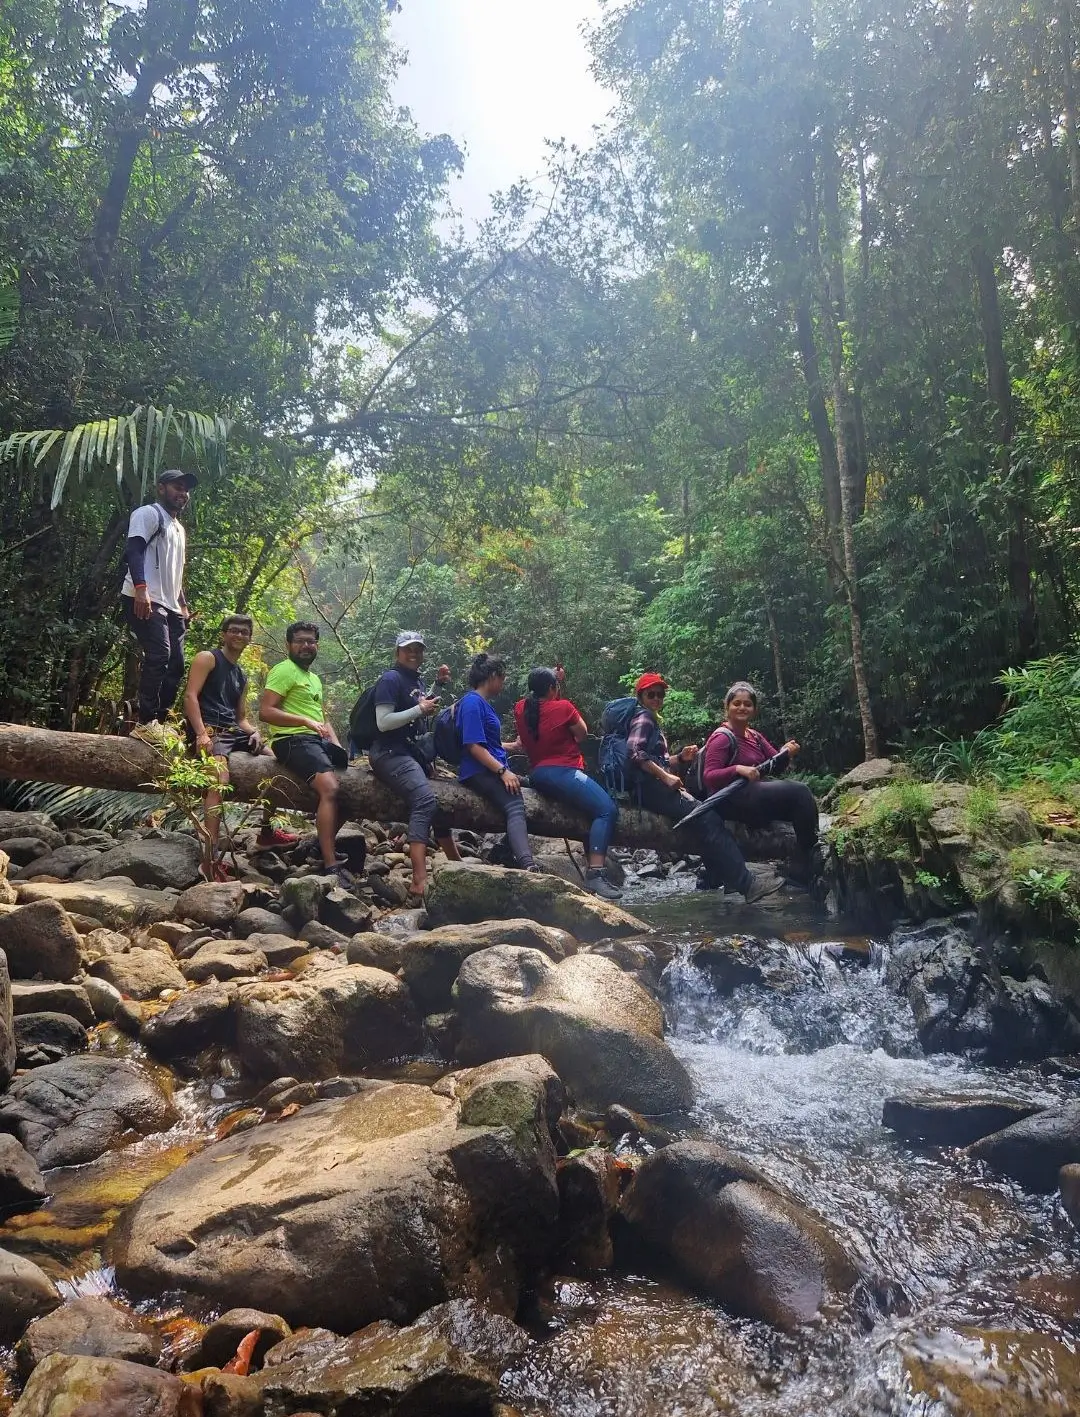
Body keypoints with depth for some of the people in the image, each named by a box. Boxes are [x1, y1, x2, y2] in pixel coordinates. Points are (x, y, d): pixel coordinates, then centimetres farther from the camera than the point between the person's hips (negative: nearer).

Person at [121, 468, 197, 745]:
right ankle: (146, 723, -22)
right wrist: (141, 589, -27)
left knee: (176, 665, 4)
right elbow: (132, 551, -14)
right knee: (158, 655, -22)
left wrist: (183, 605, 23)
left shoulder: (179, 528, 29)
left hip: (170, 606, 10)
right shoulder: (148, 513, 0)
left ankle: (159, 723, 7)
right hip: (145, 601, -10)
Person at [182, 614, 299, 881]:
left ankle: (267, 832, 19)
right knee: (221, 777, -32)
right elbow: (190, 695, -10)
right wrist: (201, 734, -23)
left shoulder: (241, 676, 24)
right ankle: (211, 859, -40)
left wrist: (253, 731, 0)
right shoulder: (207, 658, 2)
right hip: (209, 729, -9)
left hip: (233, 730, 9)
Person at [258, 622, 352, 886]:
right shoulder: (284, 671, -2)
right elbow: (265, 711, -13)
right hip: (293, 740, -10)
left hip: (319, 741, 10)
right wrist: (306, 721, -21)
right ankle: (331, 865, -31)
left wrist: (337, 746, 13)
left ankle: (326, 844, 17)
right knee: (330, 788, -29)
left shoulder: (314, 678, 27)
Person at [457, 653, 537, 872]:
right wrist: (503, 771, -21)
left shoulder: (483, 703, 22)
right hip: (479, 772, -11)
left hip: (492, 769, 11)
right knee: (515, 806, -29)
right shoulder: (473, 702, -9)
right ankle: (527, 864, -51)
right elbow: (474, 746, -18)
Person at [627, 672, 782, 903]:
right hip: (651, 787, -10)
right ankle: (745, 883, -24)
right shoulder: (643, 717, -2)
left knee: (711, 814, -6)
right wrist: (665, 776, -20)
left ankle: (719, 877, -8)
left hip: (660, 786, 10)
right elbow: (634, 752, -19)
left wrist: (680, 758, 6)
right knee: (705, 818, -20)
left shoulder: (653, 721, 26)